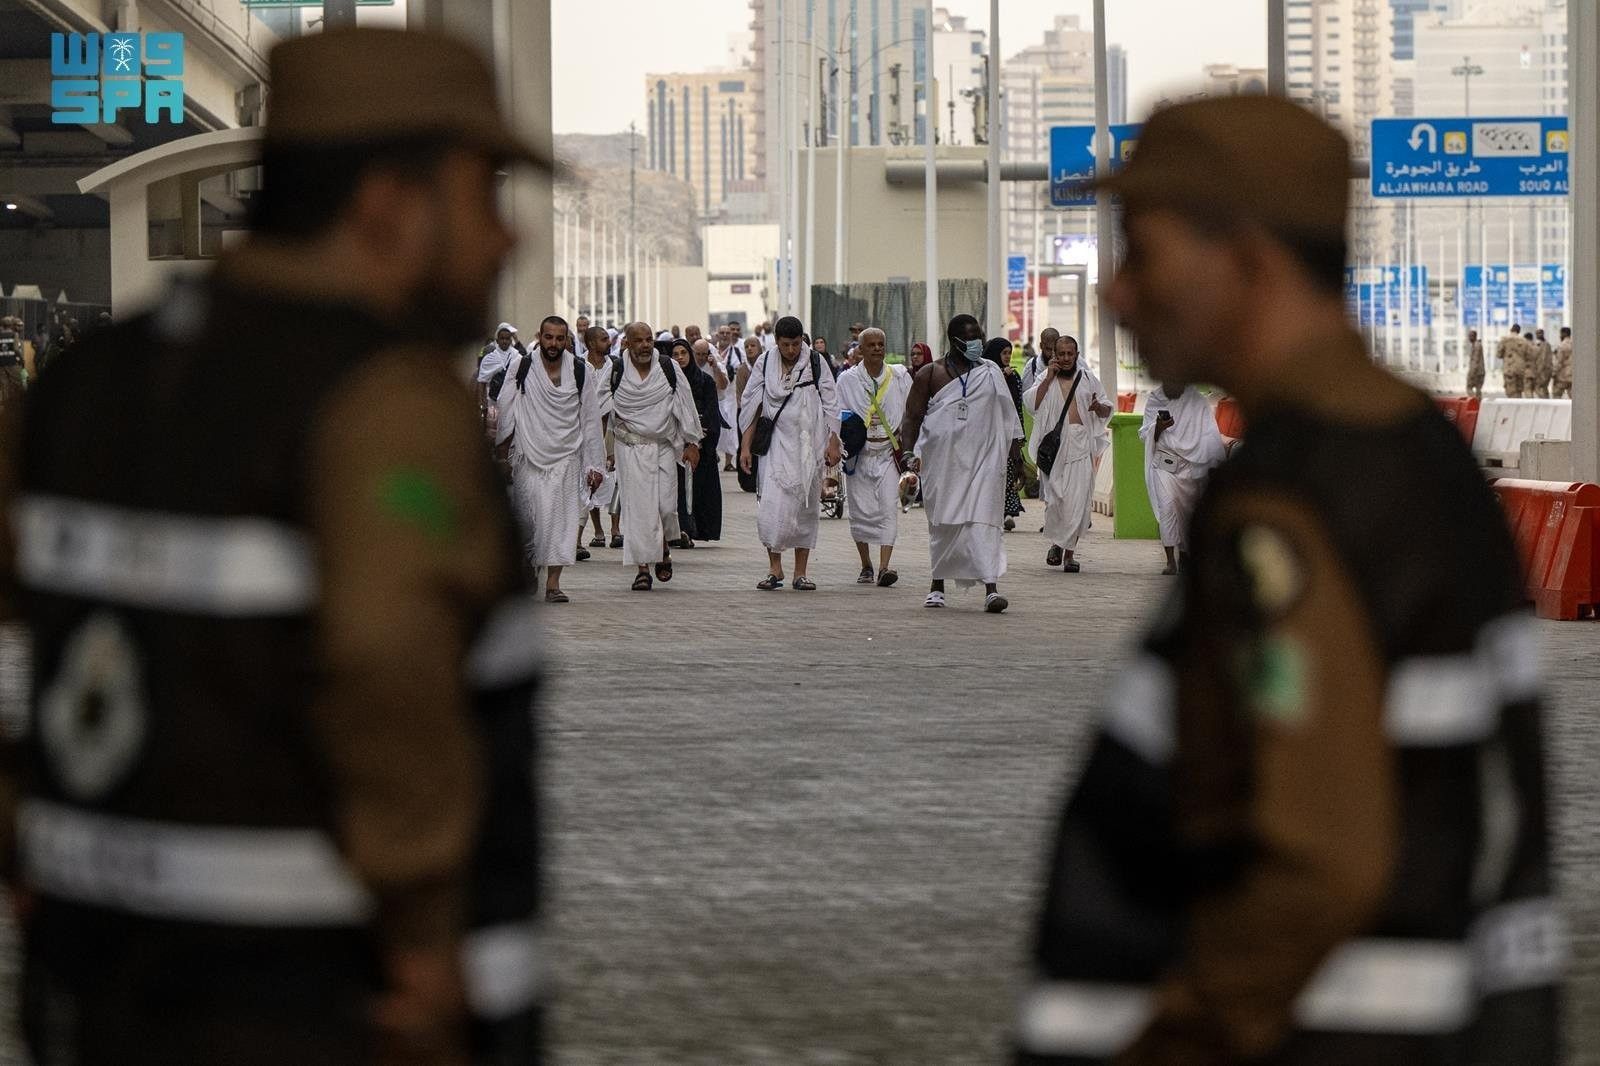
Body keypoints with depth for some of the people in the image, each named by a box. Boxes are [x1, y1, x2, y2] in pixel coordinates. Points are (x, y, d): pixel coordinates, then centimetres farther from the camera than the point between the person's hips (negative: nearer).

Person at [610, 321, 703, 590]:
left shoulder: (668, 367, -1)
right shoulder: (616, 372, -3)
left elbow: (685, 404, 4)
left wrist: (692, 442, 3)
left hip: (664, 447, 1)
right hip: (630, 448, -1)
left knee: (666, 505, -3)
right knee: (637, 507, -6)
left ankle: (664, 548, 28)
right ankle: (643, 568, -3)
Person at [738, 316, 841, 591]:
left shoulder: (816, 363, 0)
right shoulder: (764, 365, 2)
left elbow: (830, 405, 3)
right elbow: (750, 408, 7)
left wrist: (833, 442, -2)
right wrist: (745, 447, 2)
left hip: (809, 445, 0)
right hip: (776, 445, 0)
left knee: (806, 506, 3)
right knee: (772, 505, -10)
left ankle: (801, 572, 9)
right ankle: (774, 568, -1)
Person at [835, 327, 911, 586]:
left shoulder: (900, 377, 4)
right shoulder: (848, 380, 1)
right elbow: (838, 417, 1)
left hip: (889, 452, 0)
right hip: (858, 454, 0)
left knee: (889, 509, -12)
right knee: (861, 509, 3)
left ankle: (884, 567, -18)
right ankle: (866, 567, 18)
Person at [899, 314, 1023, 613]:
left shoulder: (991, 373, 10)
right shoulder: (930, 375, 3)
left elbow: (1006, 412, 16)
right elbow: (912, 417, 2)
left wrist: (1015, 443, 10)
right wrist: (909, 453, -9)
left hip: (983, 460, 0)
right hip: (942, 461, 0)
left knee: (983, 520, -12)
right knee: (943, 523, 8)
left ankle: (991, 588, -21)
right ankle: (937, 585, 23)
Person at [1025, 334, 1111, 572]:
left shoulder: (1088, 379, 11)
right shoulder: (1045, 378, 9)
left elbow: (1107, 411, 15)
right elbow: (1032, 404, -6)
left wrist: (1099, 407, -8)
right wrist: (1049, 378, -8)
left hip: (1081, 446, 0)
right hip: (1054, 443, 0)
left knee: (1077, 500, -5)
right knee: (1054, 498, -4)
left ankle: (1069, 552, 2)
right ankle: (1056, 542, 20)